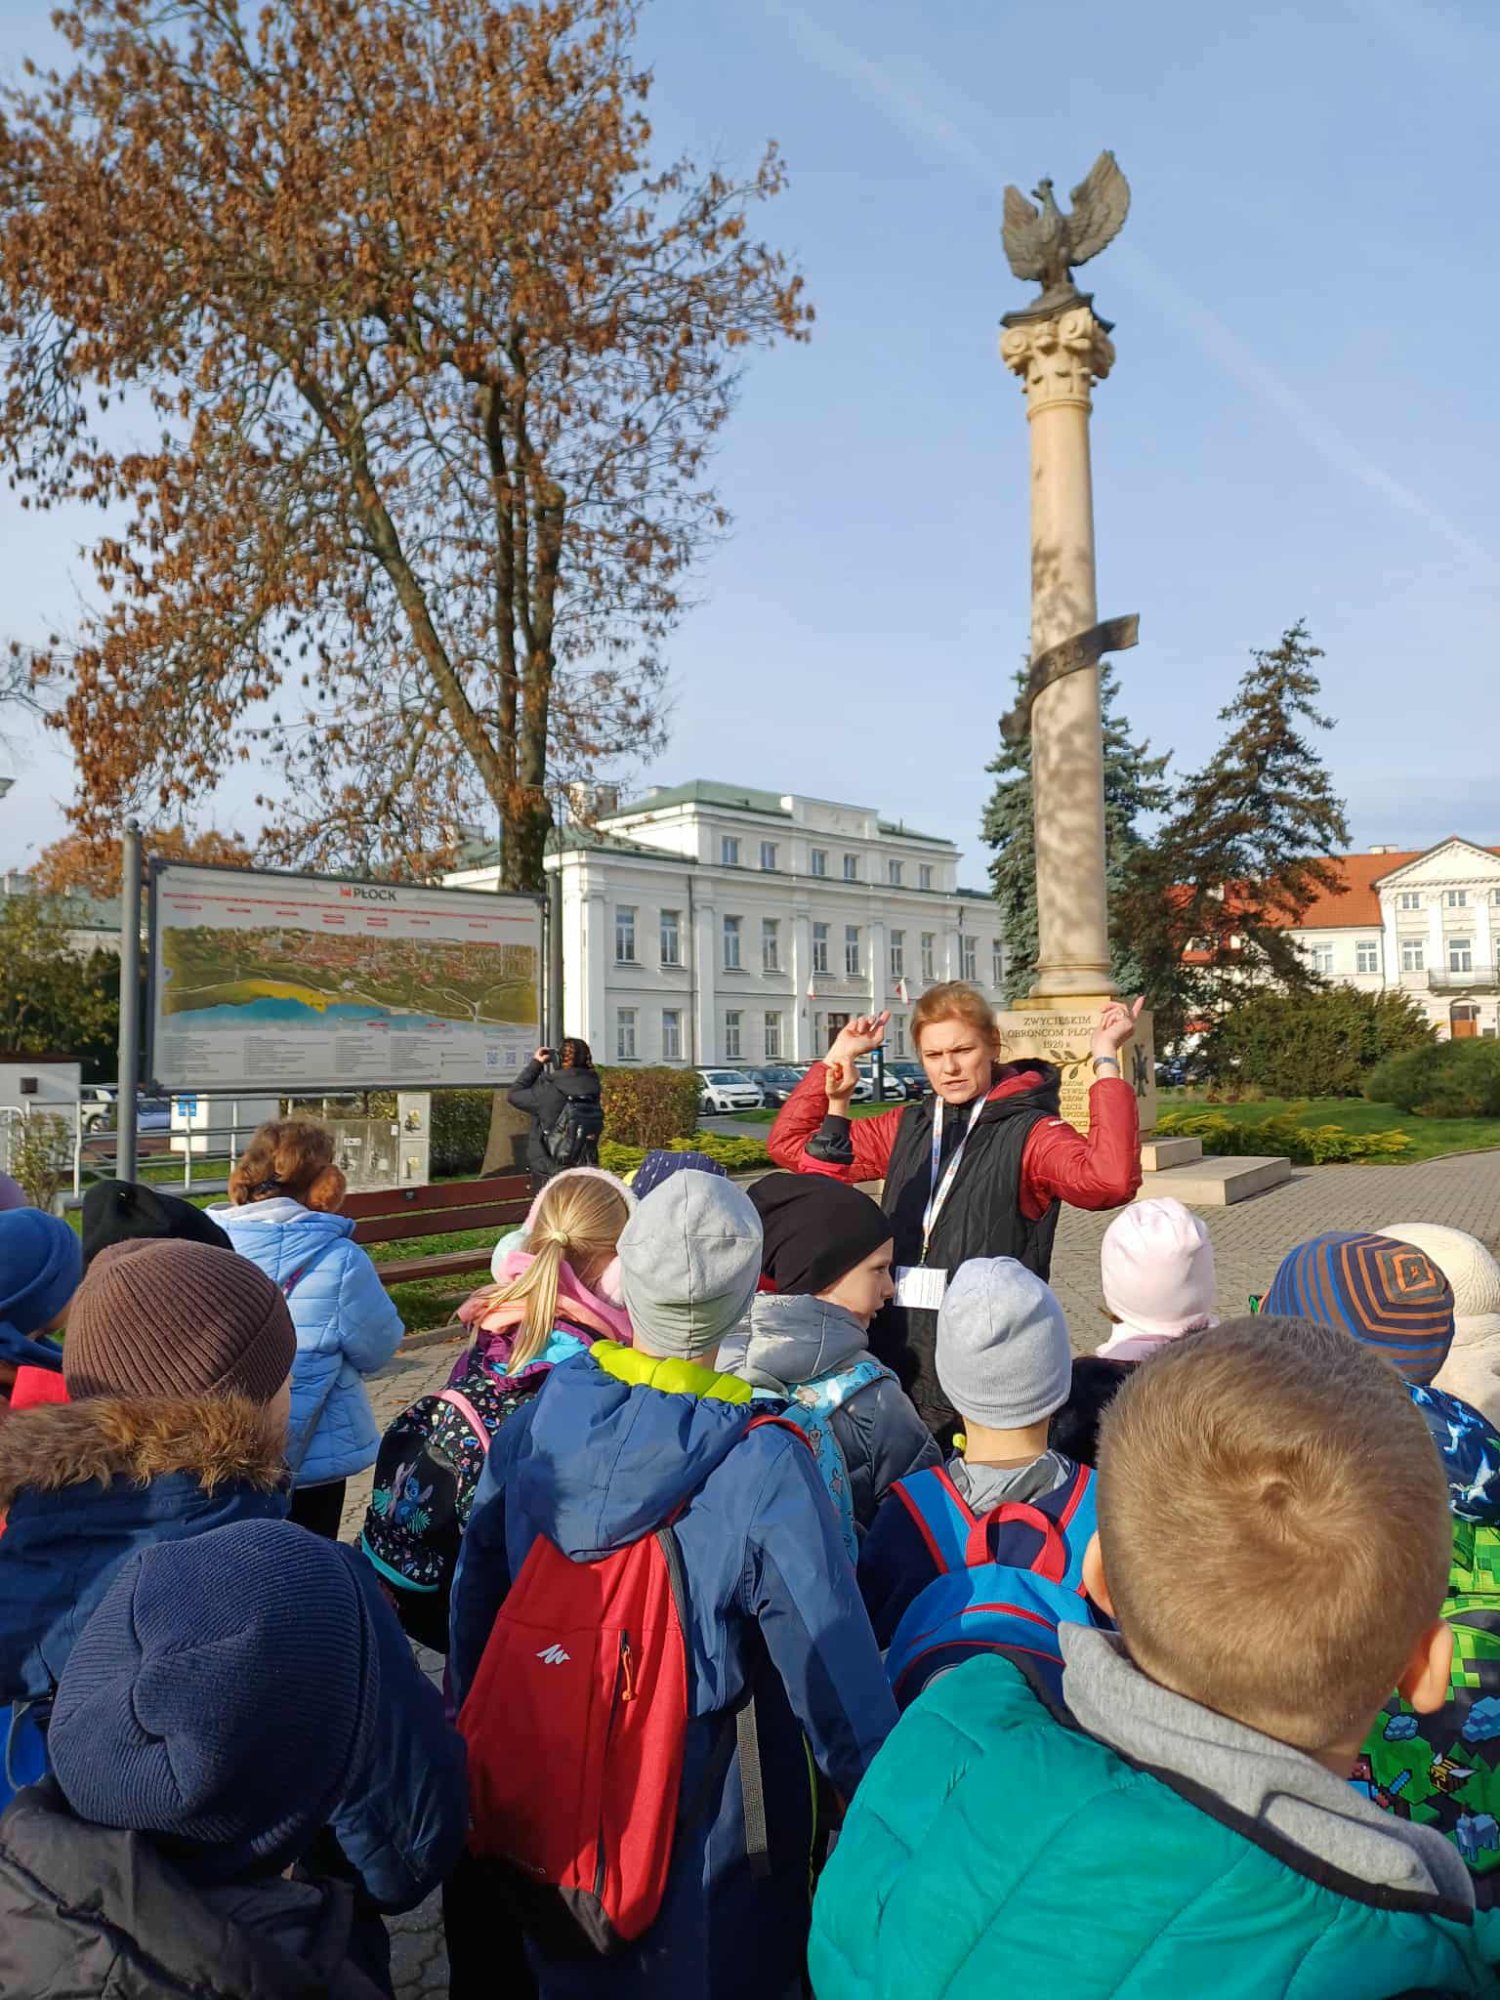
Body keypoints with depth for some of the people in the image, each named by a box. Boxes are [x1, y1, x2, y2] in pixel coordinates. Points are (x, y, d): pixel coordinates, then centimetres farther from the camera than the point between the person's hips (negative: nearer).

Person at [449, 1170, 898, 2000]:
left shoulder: (541, 1417, -14)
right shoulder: (764, 1470, -28)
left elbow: (475, 1595, -1)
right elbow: (838, 1679, -20)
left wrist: (481, 1741, 15)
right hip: (704, 1833, -3)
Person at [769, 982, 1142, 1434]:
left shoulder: (1030, 1133, -7)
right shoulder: (906, 1128, 10)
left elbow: (1111, 1180, -27)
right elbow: (790, 1143, 14)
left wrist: (1106, 1060, -22)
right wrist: (837, 1056, 8)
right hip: (896, 1349, 5)